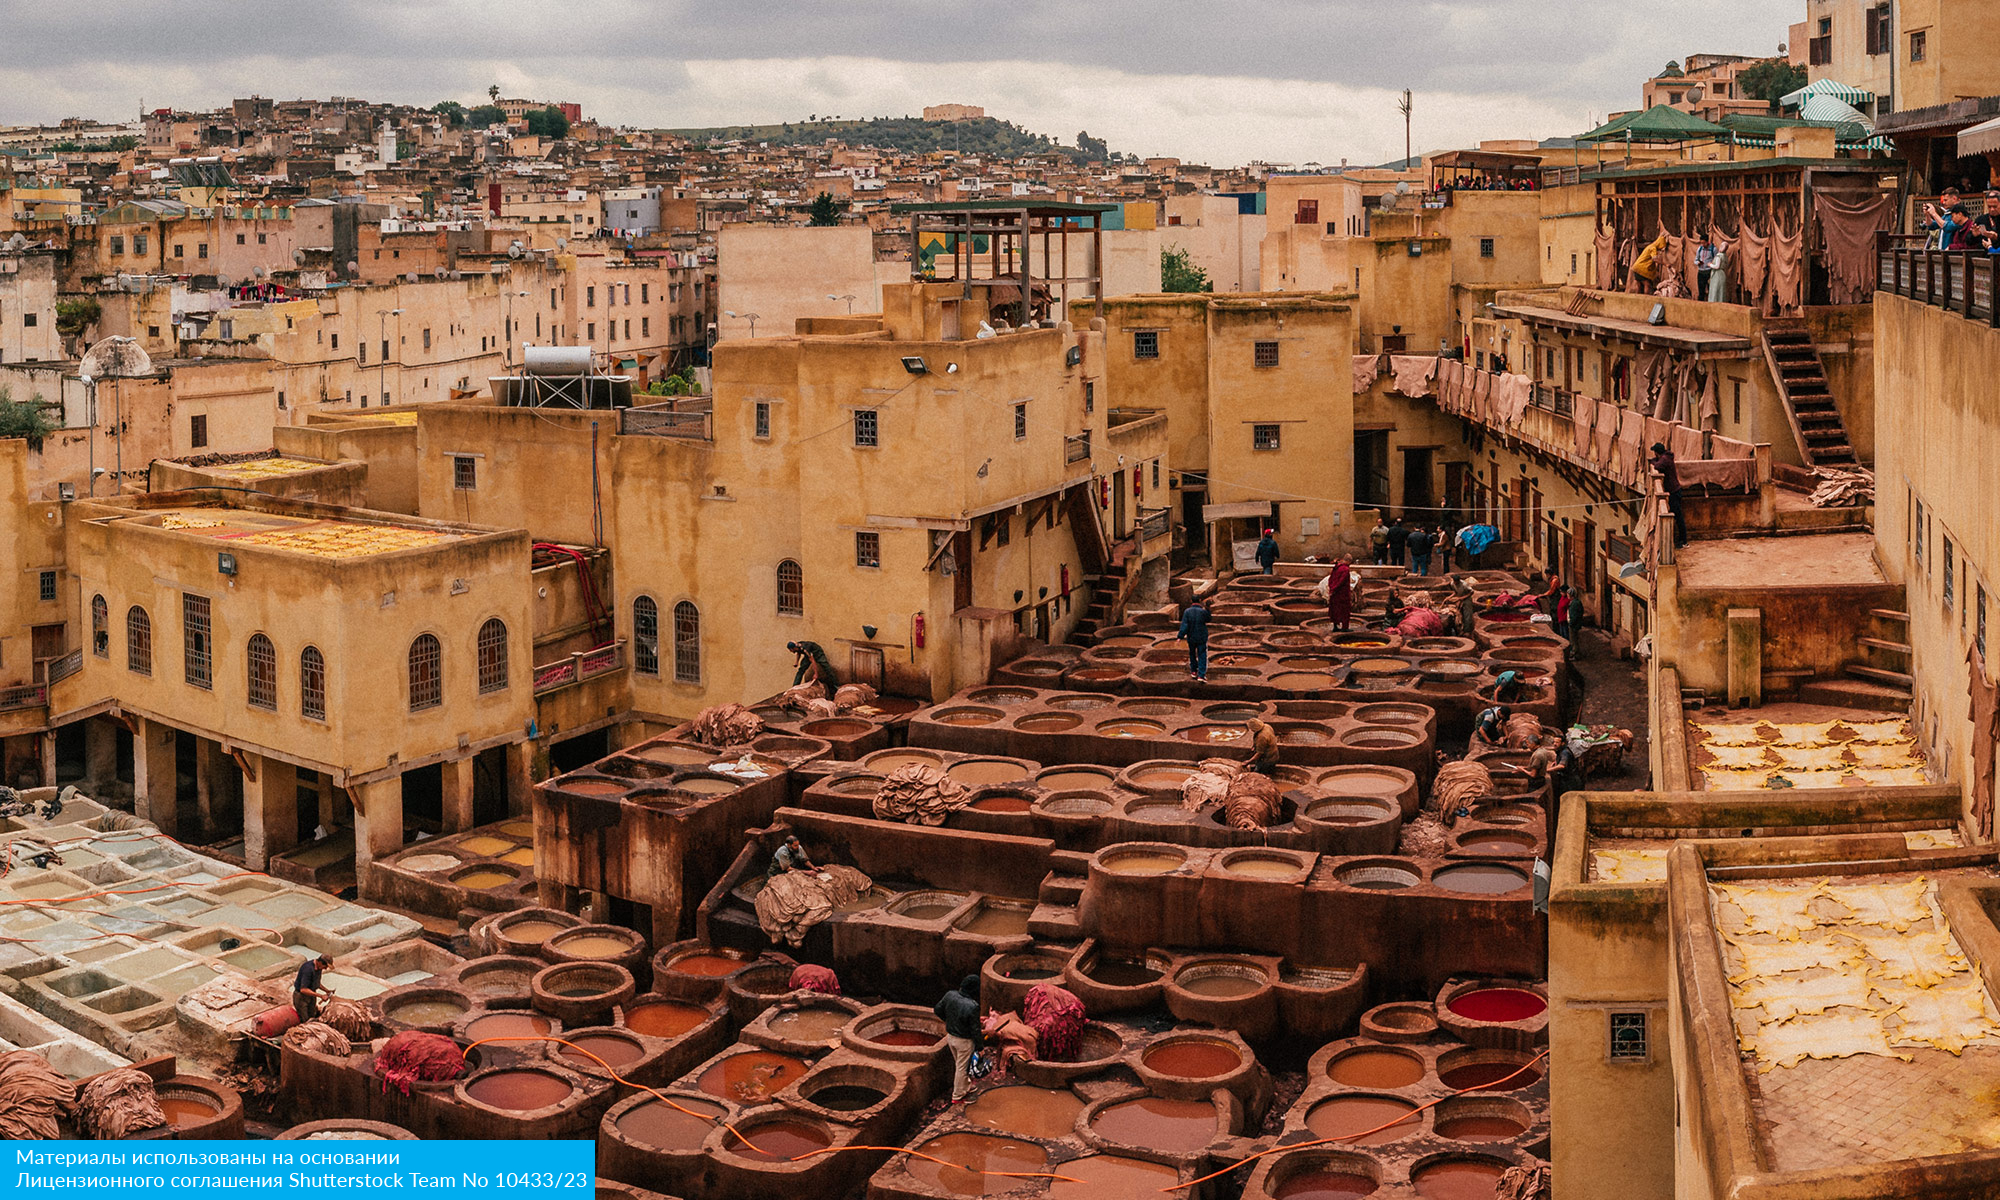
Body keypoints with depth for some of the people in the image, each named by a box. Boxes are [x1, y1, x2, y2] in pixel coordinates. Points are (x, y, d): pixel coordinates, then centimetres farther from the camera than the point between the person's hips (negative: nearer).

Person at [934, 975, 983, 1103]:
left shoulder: (950, 995, -15)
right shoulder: (972, 1007, -32)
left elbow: (938, 1010, 1)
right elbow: (975, 1029, -22)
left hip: (950, 1036, 6)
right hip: (964, 1040, -6)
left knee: (958, 1063, 28)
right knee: (961, 1067, 14)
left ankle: (966, 1083, 52)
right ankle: (957, 1096, 28)